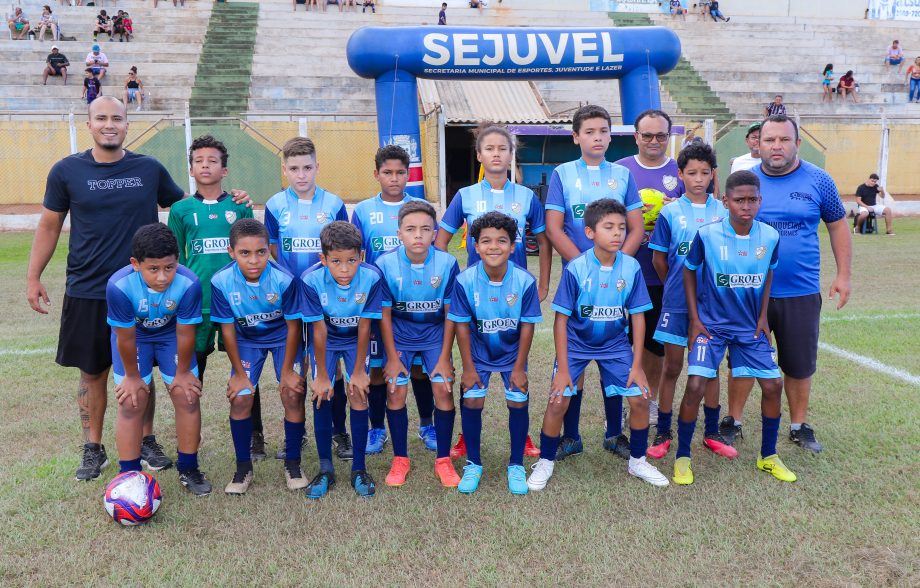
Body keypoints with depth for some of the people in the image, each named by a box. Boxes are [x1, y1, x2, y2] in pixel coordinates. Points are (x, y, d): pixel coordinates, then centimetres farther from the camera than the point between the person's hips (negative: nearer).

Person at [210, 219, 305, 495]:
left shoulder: (284, 279, -30)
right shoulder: (221, 282, -25)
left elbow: (293, 326, -17)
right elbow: (228, 329, -13)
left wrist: (287, 370, -12)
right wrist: (239, 373, -8)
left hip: (283, 337, -1)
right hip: (247, 340, 1)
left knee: (293, 395, -11)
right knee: (240, 398, -8)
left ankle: (292, 463, 10)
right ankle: (243, 467, 12)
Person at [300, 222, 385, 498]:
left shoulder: (372, 277, -30)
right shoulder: (311, 280, -30)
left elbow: (364, 326, -20)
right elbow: (319, 329, -22)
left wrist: (359, 371, -13)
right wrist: (322, 375, -14)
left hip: (356, 339, 0)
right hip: (326, 339, 0)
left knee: (359, 394, -9)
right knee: (321, 395, -9)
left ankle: (359, 469, 6)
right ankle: (326, 469, 7)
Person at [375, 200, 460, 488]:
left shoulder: (447, 263, -19)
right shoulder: (385, 264, -20)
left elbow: (451, 313, -10)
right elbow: (384, 314, -10)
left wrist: (444, 357, -9)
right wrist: (392, 357, -9)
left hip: (435, 335, 0)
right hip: (400, 337, 0)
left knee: (443, 389, -8)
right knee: (396, 391, -5)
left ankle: (443, 460, 10)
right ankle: (400, 459, 14)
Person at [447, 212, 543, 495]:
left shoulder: (525, 281, -22)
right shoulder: (465, 280, -22)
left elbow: (527, 326, -13)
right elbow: (462, 325, -13)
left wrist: (519, 368, -10)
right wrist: (468, 367, -11)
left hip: (512, 354, 0)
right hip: (478, 354, 0)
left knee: (518, 403, -3)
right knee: (471, 402, -5)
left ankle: (516, 465, 18)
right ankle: (473, 464, 17)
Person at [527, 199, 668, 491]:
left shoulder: (632, 267, -13)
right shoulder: (575, 268, -20)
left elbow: (637, 316, -5)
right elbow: (561, 319, -15)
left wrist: (637, 365, -6)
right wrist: (563, 368, -16)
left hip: (615, 345, 3)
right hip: (576, 344, -2)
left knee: (640, 398, -3)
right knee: (558, 400, -11)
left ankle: (638, 461, 21)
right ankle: (545, 462, 13)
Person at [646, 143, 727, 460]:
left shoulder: (723, 212, 2)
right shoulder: (670, 213, -3)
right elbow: (658, 259, 2)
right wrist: (676, 286, 7)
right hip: (677, 303, -2)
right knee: (672, 367, 5)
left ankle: (712, 433, 25)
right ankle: (663, 434, 17)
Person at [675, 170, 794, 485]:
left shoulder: (770, 237, -8)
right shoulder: (707, 235, -16)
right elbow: (689, 272, -3)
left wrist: (763, 316, 6)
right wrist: (694, 319, -6)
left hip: (750, 327, 4)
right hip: (711, 325, -3)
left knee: (773, 385, 2)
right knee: (695, 385, -14)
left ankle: (768, 456, 24)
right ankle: (682, 457, 5)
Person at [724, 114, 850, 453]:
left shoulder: (818, 181, -1)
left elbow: (837, 225, 8)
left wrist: (843, 274, 3)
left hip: (801, 292, 1)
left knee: (800, 365, 12)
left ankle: (799, 426, 30)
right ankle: (733, 421, 27)